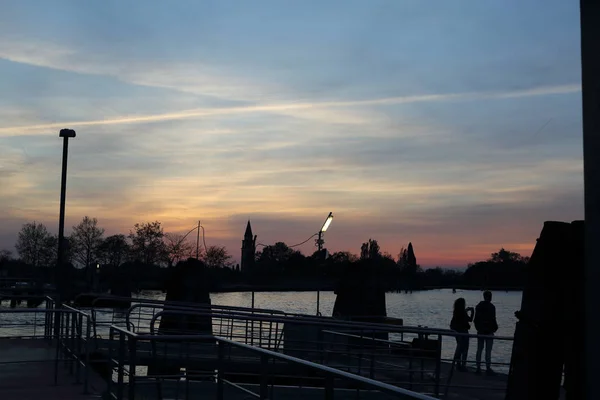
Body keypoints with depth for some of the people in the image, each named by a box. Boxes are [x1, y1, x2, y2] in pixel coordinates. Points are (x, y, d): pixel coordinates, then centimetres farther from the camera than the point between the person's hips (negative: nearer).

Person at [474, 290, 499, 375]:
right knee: (488, 351, -2)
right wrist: (495, 328, 0)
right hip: (489, 331, -6)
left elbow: (476, 319, 9)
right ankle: (488, 368, 0)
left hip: (480, 331, 6)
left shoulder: (478, 306, 6)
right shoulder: (491, 307, -13)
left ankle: (478, 368, 11)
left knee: (479, 350, 9)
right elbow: (493, 320, -14)